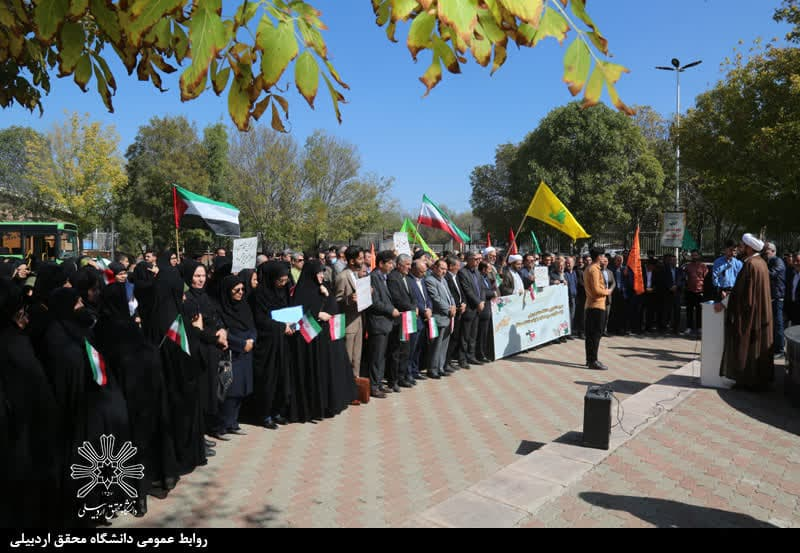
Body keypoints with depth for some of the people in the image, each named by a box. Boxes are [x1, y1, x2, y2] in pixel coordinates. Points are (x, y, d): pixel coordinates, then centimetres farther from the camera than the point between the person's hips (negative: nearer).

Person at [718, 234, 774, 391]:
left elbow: (740, 291, -19)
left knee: (746, 346, 0)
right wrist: (731, 295, 18)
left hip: (749, 313, -9)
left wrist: (724, 304, -11)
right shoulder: (761, 263, 10)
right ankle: (761, 379, 22)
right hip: (761, 312, 9)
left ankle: (748, 381, 7)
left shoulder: (750, 264, -19)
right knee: (759, 345, 14)